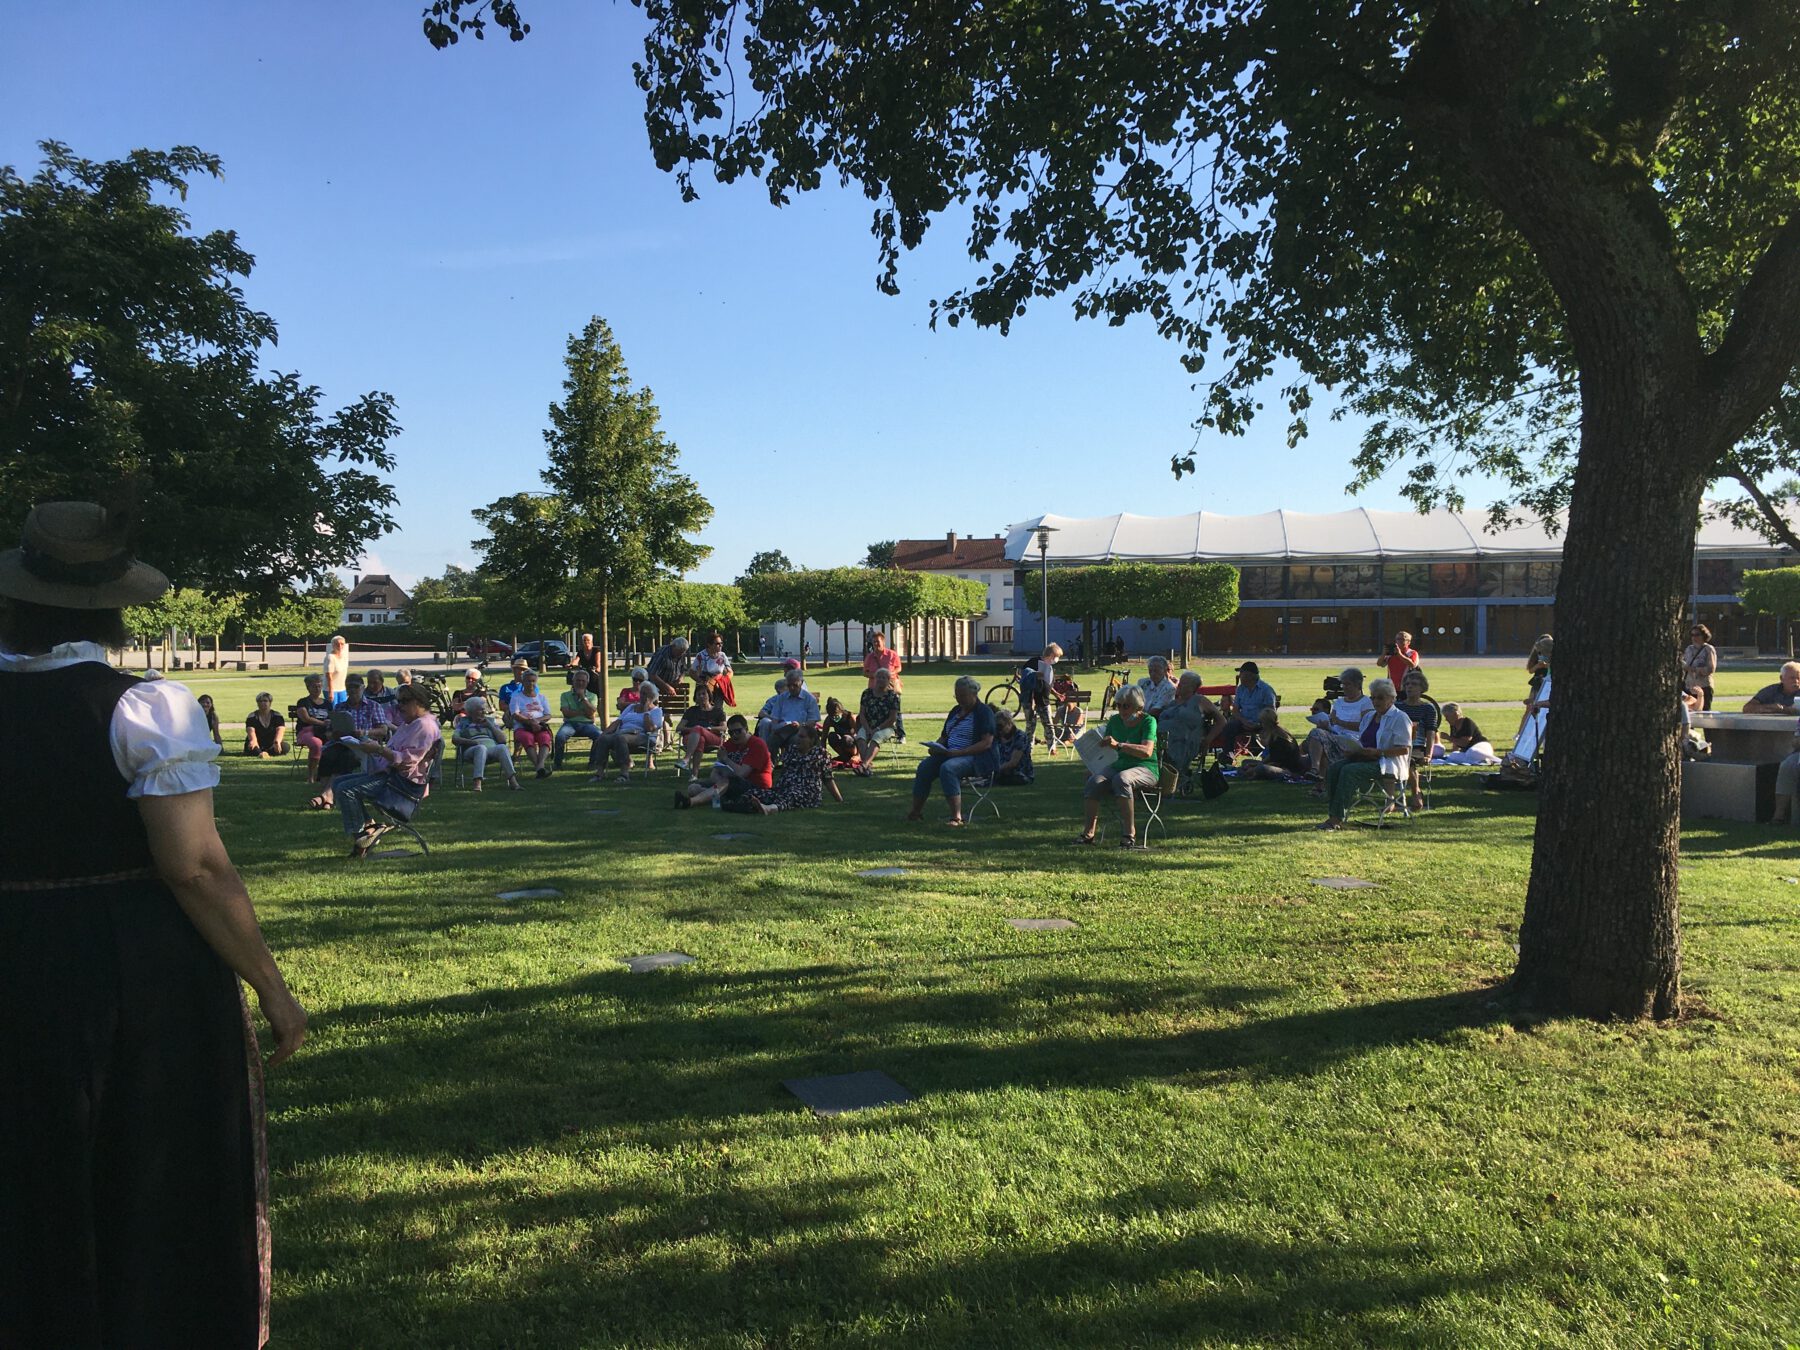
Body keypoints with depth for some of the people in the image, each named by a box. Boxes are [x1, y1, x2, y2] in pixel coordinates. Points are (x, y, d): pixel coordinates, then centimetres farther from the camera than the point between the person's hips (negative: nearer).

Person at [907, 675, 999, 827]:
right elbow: (944, 736, 24)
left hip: (976, 757, -7)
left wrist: (957, 753, -23)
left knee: (947, 768, -35)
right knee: (925, 766, -16)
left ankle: (956, 817, -35)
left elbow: (986, 743, -16)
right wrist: (936, 747, -1)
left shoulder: (984, 712, -5)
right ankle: (916, 811, -12)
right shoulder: (955, 711, 19)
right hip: (950, 754, 8)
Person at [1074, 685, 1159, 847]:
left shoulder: (1148, 721, -5)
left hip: (1145, 769, -5)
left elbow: (1147, 751, -20)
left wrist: (1118, 745, -30)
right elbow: (1102, 746, 19)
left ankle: (1129, 834, -33)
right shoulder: (1115, 720, 13)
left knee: (1121, 779, -38)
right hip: (1119, 765, 5)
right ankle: (1088, 833, -22)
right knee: (1094, 781, -25)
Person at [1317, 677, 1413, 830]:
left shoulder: (1400, 718, -3)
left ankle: (1337, 819, -34)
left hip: (1387, 763, -8)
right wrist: (1352, 750, 2)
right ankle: (1332, 813, -27)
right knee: (1333, 769, -18)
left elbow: (1405, 749, -12)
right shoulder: (1369, 717, 22)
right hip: (1365, 759, 8)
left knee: (1350, 771, -31)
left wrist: (1378, 752, -21)